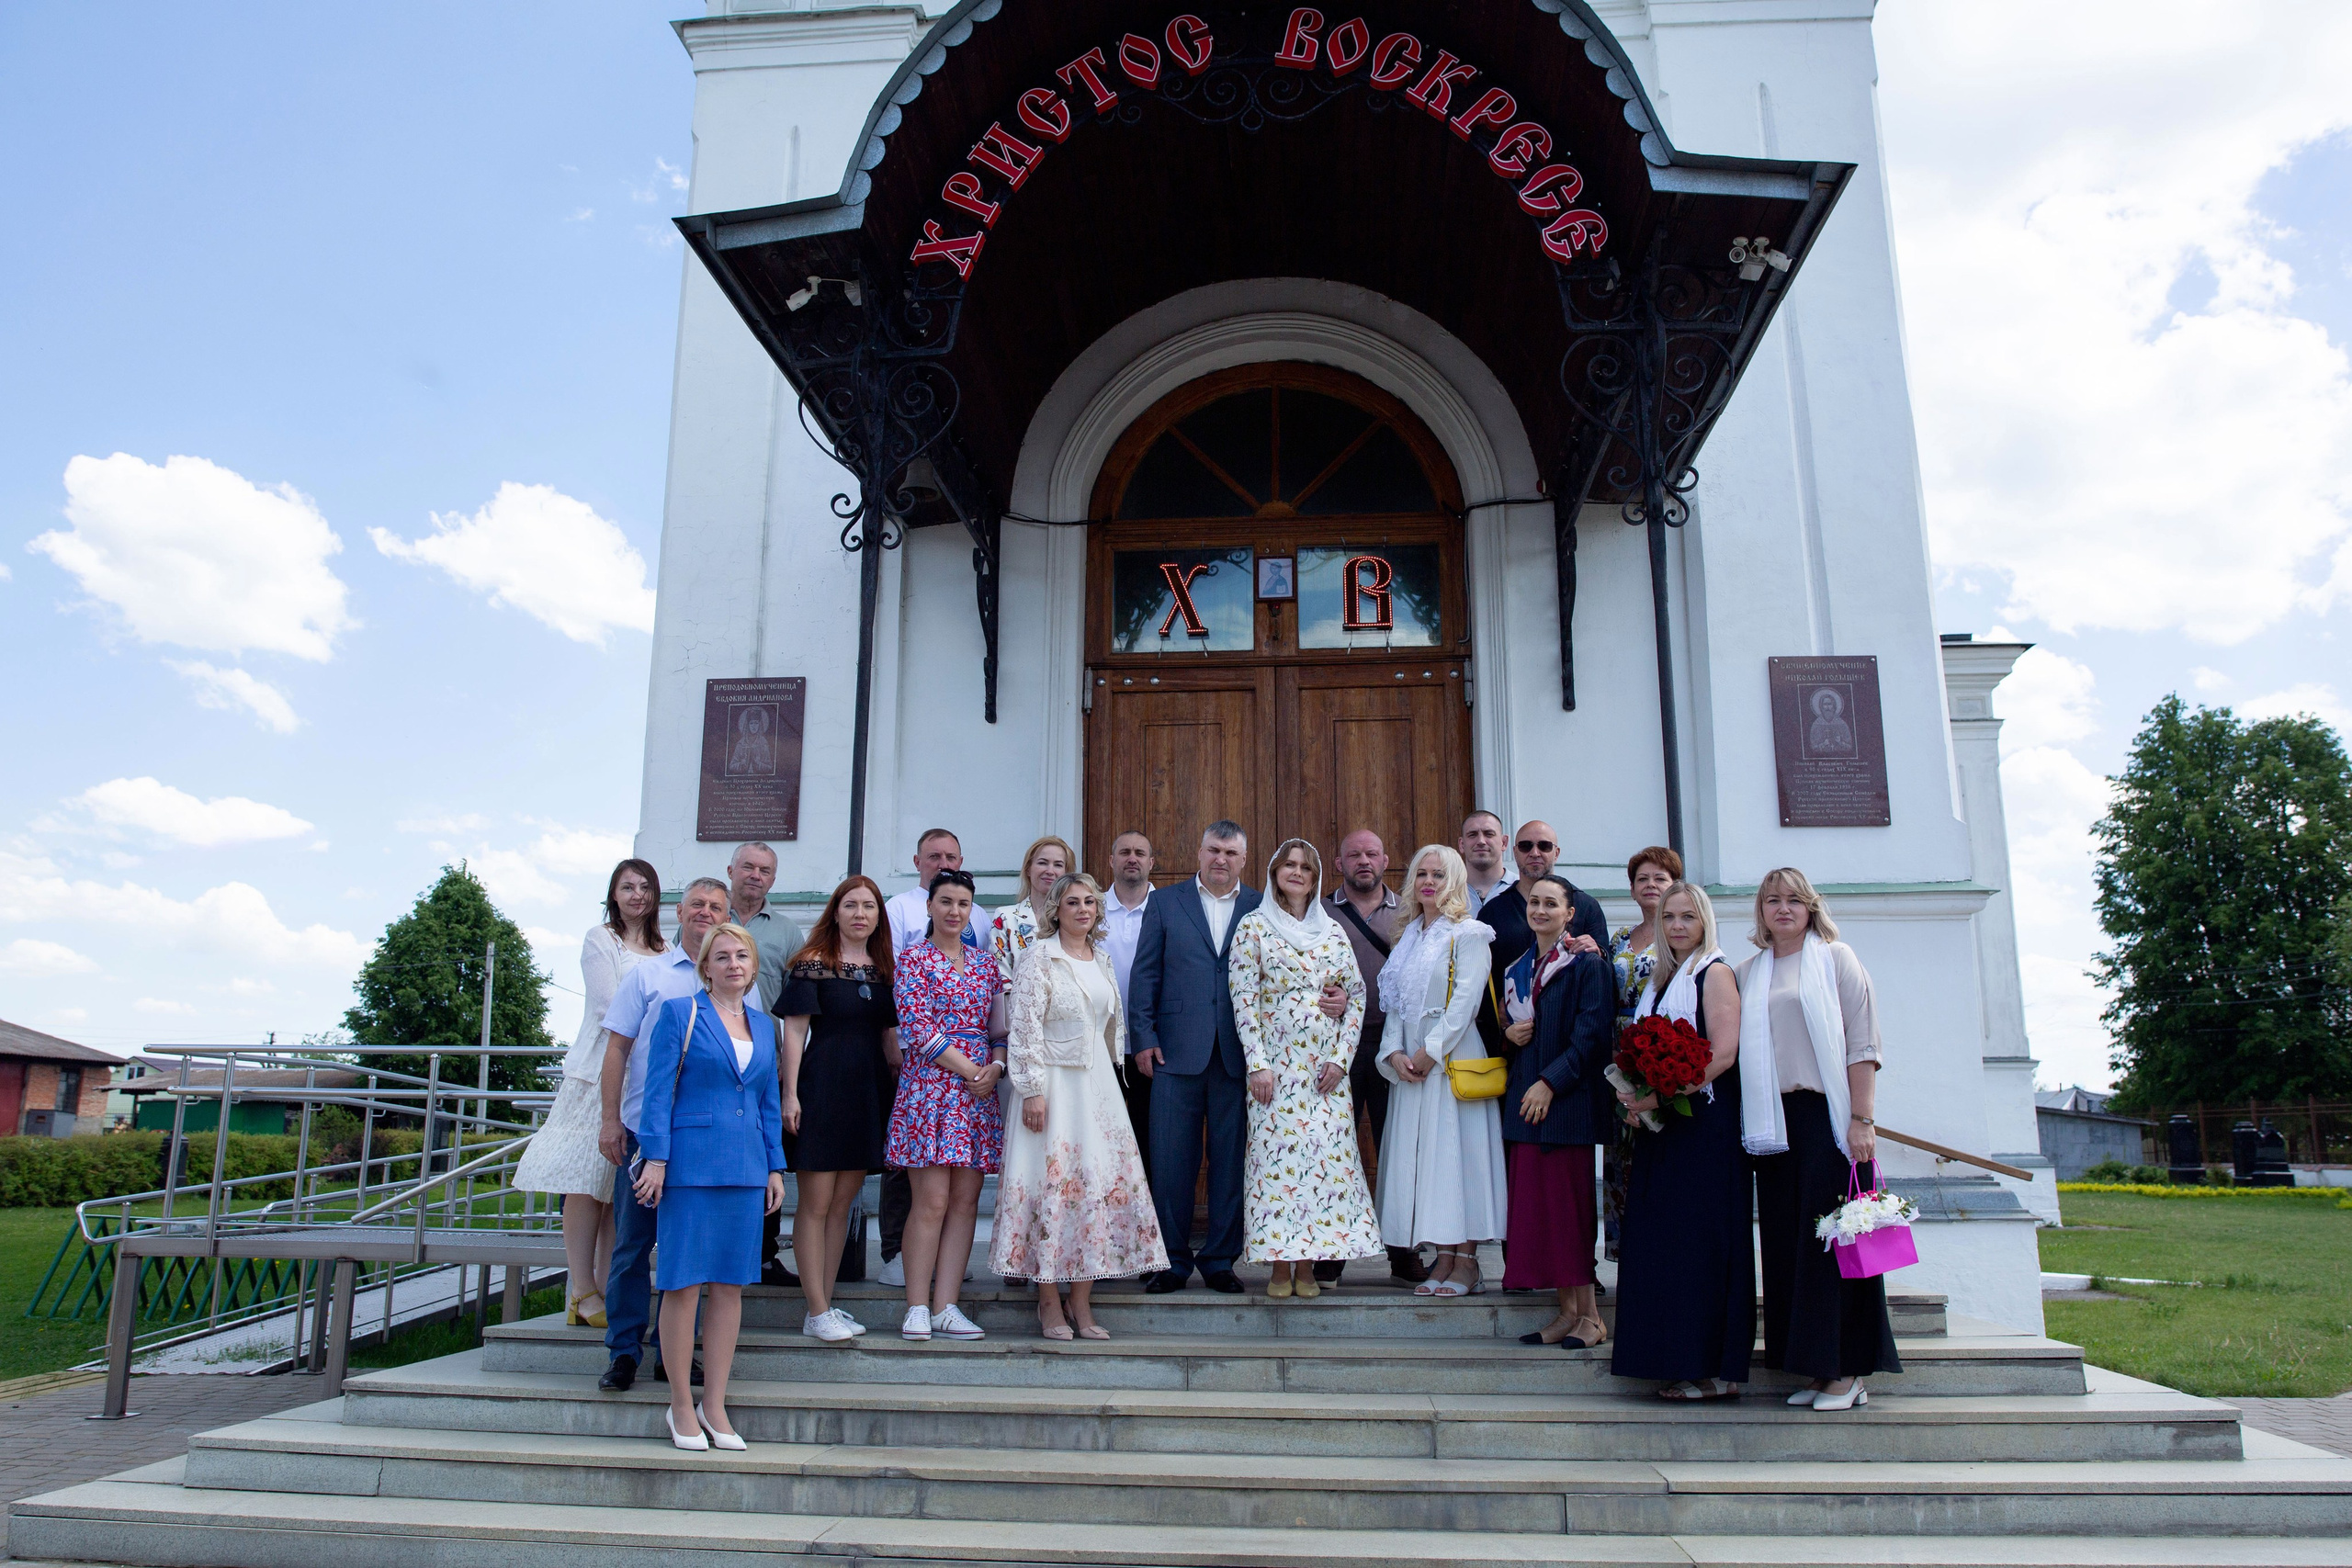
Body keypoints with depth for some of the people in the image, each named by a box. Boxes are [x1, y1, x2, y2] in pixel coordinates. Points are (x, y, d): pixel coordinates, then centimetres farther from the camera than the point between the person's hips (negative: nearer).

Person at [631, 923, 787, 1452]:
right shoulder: (679, 1013, 1)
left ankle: (714, 1404, 15)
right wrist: (655, 1158, -11)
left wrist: (775, 1167, 13)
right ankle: (681, 1406, 12)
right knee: (684, 1282, -1)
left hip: (746, 1169, 5)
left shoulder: (764, 1025, 14)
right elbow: (658, 1091, -3)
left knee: (731, 1284, 6)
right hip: (690, 1164, -4)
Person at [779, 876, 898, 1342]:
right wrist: (790, 1092, -13)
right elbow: (795, 1029, -7)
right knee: (815, 1202, -3)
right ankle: (817, 1312, 3)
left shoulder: (883, 969, 13)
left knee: (842, 1202, 10)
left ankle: (824, 1304, 17)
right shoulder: (812, 963, -3)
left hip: (868, 1092, 6)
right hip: (823, 1088, -6)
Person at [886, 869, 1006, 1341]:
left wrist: (996, 1068, -4)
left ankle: (945, 1306, 6)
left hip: (980, 1089, 5)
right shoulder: (914, 959, 1)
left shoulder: (985, 963, 16)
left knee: (966, 1200, 2)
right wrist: (968, 1069, -11)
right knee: (931, 1200, -9)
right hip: (929, 1084, -5)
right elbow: (917, 1027, -8)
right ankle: (917, 1307, -1)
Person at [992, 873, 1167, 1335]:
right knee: (1051, 1183, -5)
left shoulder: (1102, 958, 13)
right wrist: (1032, 1091, -15)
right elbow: (1024, 1028, -10)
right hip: (1053, 1083, -6)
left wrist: (1109, 1078, 14)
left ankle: (1082, 1304, 10)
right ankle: (1050, 1304, 5)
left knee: (1102, 1182, 2)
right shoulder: (1039, 956, -6)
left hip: (1098, 1084, 6)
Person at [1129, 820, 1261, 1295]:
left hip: (1238, 1054, 0)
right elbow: (1145, 974, 7)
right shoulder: (1165, 903, 9)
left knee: (1231, 1160, 6)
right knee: (1171, 1159, 3)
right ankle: (1173, 1260, 15)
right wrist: (1143, 1038, -2)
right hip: (1177, 1051, 0)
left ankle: (1220, 1259, 18)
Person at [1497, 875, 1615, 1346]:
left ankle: (1589, 1315, 4)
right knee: (1535, 1204, 5)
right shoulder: (1518, 969, 16)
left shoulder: (1587, 965, -5)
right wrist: (1509, 1035, 0)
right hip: (1524, 1096, 7)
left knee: (1568, 1202, -5)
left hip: (1568, 1097, -7)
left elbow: (1593, 1033, -13)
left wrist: (1550, 1082, -18)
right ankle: (1567, 1310, 13)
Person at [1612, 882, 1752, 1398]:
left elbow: (1723, 1052, -17)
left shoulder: (1714, 973, -6)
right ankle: (1681, 1361, 12)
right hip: (1661, 1126, 8)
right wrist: (1634, 1095, 2)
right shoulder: (1661, 980, 17)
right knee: (1661, 1239, 6)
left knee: (1700, 1238, -6)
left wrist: (1660, 1096, -20)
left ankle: (1717, 1369, 0)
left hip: (1704, 1120, -8)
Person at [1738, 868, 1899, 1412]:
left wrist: (1861, 1119, -12)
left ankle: (1847, 1370, 3)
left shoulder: (1836, 958, 2)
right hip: (1775, 1122, 4)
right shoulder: (1750, 973, 15)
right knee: (1786, 1243, 4)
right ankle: (1817, 1368, 11)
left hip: (1827, 1115, -4)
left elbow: (1862, 1045, -4)